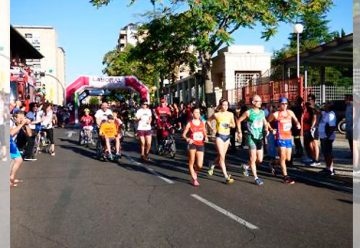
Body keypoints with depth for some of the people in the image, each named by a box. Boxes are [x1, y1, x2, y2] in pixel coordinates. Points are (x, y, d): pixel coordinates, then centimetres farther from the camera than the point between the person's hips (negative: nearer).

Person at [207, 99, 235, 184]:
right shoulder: (216, 115, -5)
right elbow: (208, 121, 8)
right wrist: (212, 128, -6)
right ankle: (226, 177, -11)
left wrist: (230, 125, -10)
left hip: (227, 136, 5)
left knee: (221, 156, 16)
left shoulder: (230, 114, 3)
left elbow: (233, 125, 12)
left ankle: (212, 165, 45)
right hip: (219, 136, -5)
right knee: (222, 156, -11)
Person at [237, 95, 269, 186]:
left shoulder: (262, 112, 8)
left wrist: (266, 129, 0)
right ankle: (256, 178, 7)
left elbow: (265, 122, 20)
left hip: (260, 138, 6)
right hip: (251, 137, -5)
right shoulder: (248, 112, -7)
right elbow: (239, 121, 1)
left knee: (260, 160, 7)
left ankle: (246, 166, 31)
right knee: (253, 159, -2)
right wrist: (239, 132, -2)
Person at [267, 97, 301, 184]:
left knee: (288, 159, 9)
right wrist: (271, 130, -8)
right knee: (283, 157, -8)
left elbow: (296, 120, 21)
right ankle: (286, 177, -5)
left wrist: (298, 124, 0)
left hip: (289, 138, 5)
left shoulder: (290, 112, 7)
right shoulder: (276, 114, -7)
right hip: (280, 138, -5)